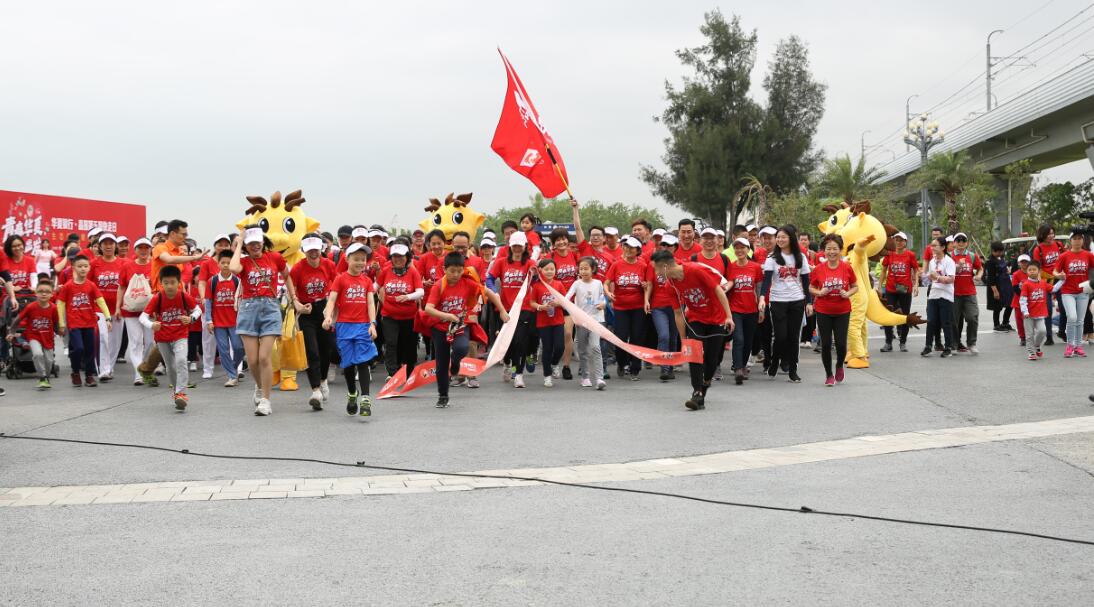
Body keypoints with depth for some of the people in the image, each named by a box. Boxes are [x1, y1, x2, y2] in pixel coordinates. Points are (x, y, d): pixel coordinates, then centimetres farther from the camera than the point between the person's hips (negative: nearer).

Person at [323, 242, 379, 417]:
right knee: (348, 363, 8)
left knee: (363, 362, -8)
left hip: (363, 326, 1)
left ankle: (365, 400, -13)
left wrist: (372, 324, -10)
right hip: (344, 325, -1)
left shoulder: (367, 281, 9)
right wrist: (328, 317, -25)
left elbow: (371, 303, 3)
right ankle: (352, 395, 28)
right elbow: (331, 299, -8)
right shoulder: (341, 279, 1)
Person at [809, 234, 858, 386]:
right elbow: (811, 288, 6)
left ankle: (839, 366, 29)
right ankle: (829, 375, 20)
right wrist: (819, 292, -14)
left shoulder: (847, 268, -5)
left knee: (841, 343, -4)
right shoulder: (818, 269, -5)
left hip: (842, 312, 0)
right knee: (826, 344, 2)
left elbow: (855, 287, 6)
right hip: (823, 312, 0)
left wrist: (848, 294, -13)